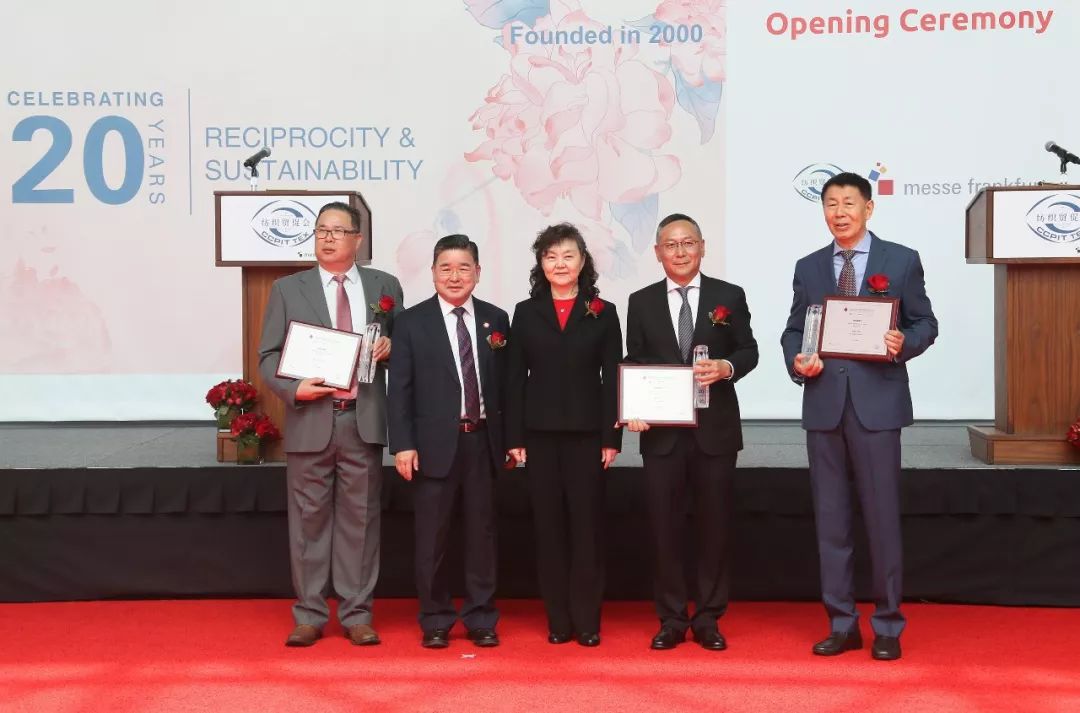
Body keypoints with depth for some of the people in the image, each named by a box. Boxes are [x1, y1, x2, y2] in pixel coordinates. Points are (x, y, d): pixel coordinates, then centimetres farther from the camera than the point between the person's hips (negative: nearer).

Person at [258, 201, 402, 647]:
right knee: (309, 519, 4)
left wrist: (390, 349, -7)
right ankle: (309, 615, 14)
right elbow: (269, 356, 4)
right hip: (310, 419, 0)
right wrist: (294, 389, -13)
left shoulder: (385, 287, 10)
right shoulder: (288, 289, 7)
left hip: (363, 421, 1)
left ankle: (357, 614, 14)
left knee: (360, 519, 5)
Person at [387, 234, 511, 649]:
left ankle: (481, 618, 19)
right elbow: (400, 388, -2)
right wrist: (403, 444, -8)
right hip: (435, 443, -2)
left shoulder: (496, 320, 8)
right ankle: (435, 620, 18)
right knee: (432, 536, 5)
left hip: (483, 440, 2)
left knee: (482, 532, 8)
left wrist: (512, 438, 6)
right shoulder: (412, 322, 1)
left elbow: (505, 383, 9)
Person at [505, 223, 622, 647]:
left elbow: (612, 378, 2)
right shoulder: (526, 313, 8)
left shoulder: (602, 313, 5)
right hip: (540, 433, 1)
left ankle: (587, 620, 10)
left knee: (587, 524, 1)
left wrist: (612, 437, -5)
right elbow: (515, 378, 6)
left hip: (587, 433, -1)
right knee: (549, 525, 4)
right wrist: (514, 437, -1)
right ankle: (559, 619, 13)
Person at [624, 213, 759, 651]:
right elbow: (633, 366, 7)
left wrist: (726, 367, -17)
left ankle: (708, 619, 17)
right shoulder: (641, 302, 7)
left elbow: (748, 351, 5)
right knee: (664, 526, 4)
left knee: (714, 525, 5)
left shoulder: (729, 297, 4)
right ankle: (672, 619, 15)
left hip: (715, 429, 0)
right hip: (662, 431, 1)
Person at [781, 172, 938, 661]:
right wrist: (797, 361, -8)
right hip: (823, 404, 3)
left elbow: (925, 323, 4)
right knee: (830, 519, 7)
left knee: (882, 516, 1)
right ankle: (842, 624, 18)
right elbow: (793, 330, 12)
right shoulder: (808, 267, 12)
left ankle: (887, 626, 14)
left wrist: (904, 344, -16)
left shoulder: (902, 261, 4)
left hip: (877, 403, -3)